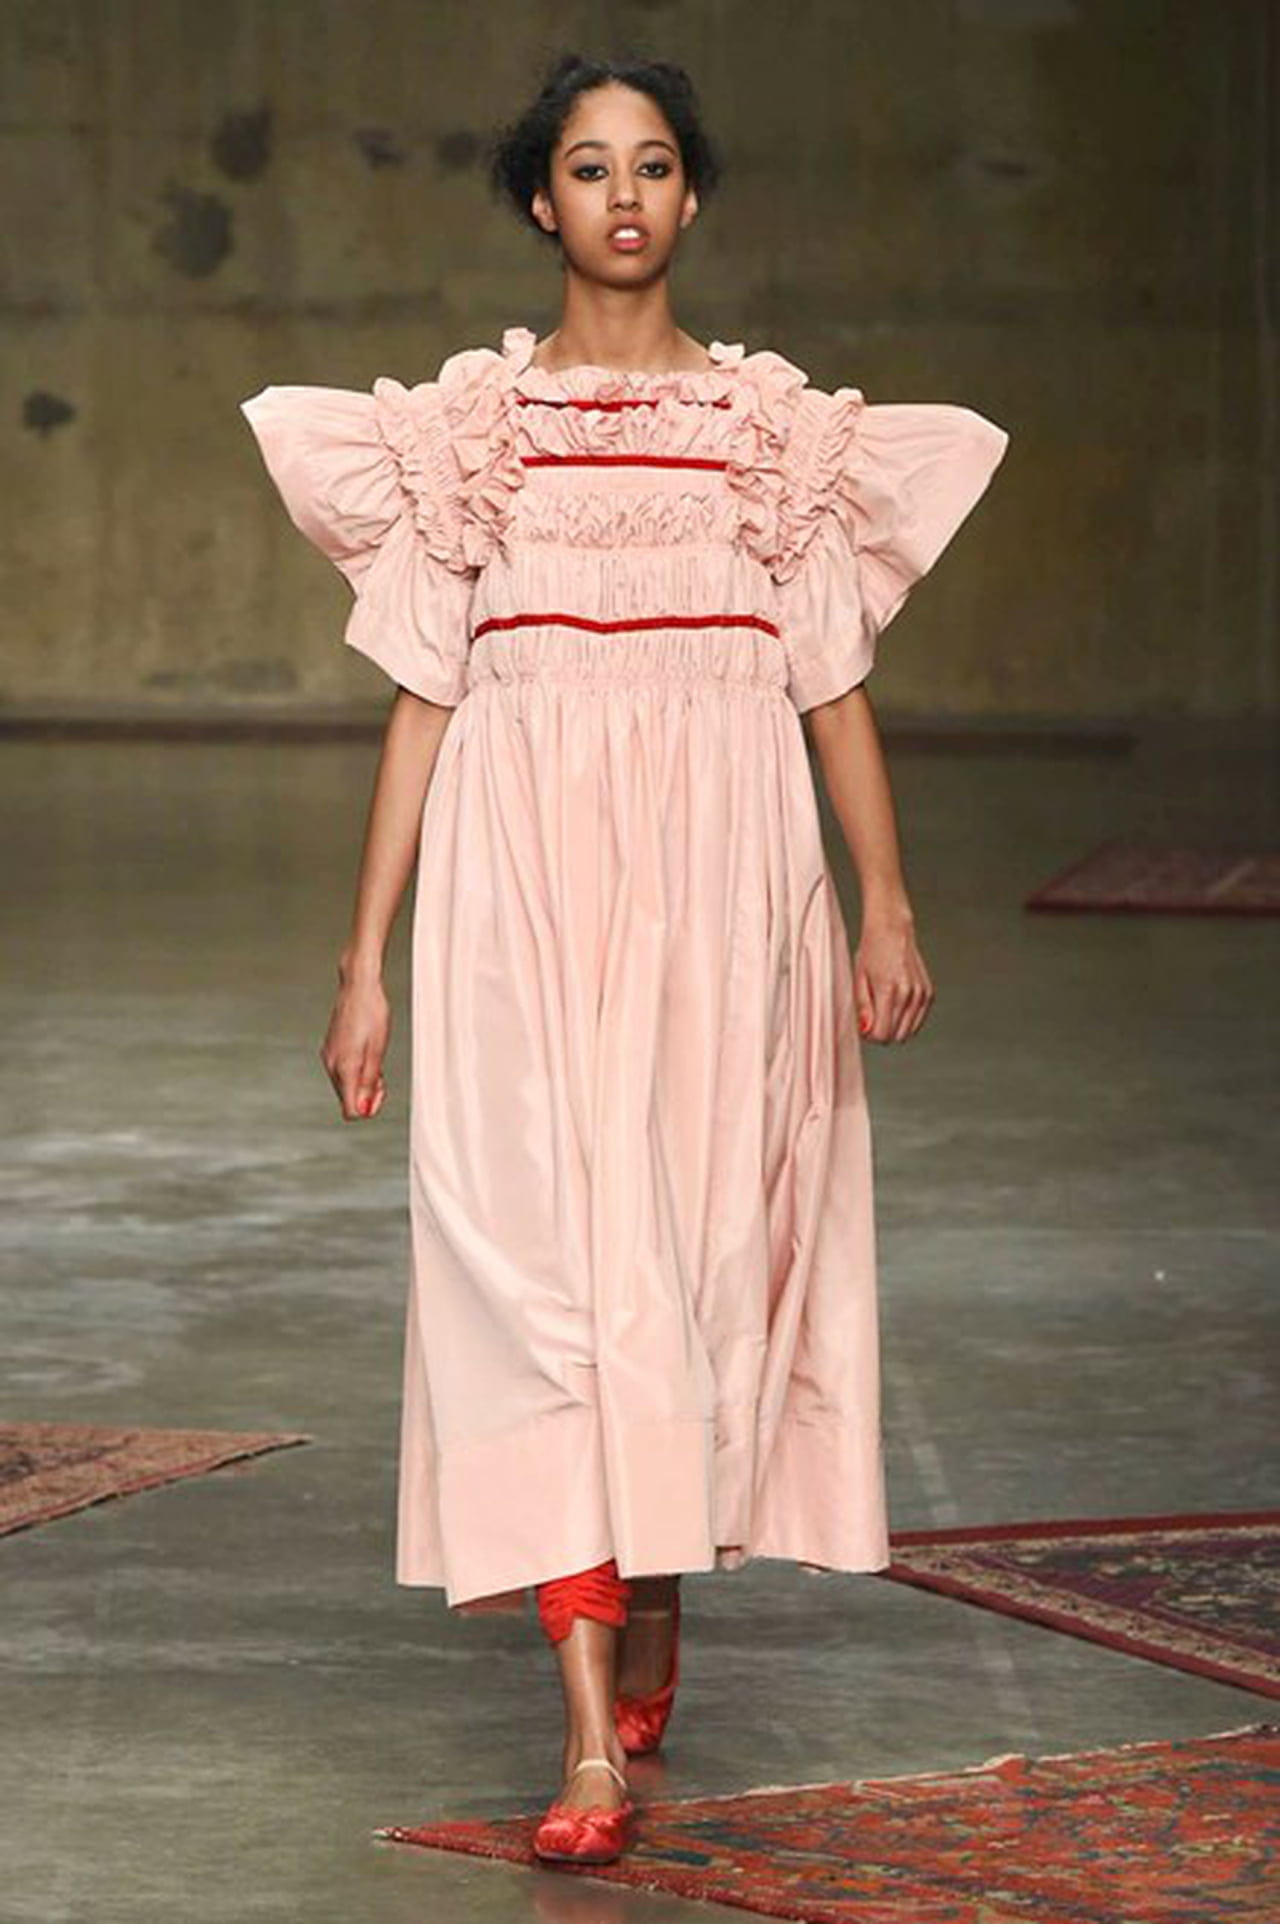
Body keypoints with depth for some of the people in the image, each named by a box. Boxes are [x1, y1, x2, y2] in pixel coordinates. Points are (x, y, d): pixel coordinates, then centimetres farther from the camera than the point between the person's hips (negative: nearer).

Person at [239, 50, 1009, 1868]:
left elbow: (833, 682, 8)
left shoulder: (773, 422, 10)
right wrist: (365, 959, 2)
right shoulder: (473, 422, 8)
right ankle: (594, 1734, -12)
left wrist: (888, 905, -4)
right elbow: (424, 696, 7)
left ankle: (658, 1609, 28)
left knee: (703, 1233, 2)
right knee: (545, 1253, -10)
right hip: (522, 872, -1)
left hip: (722, 881, 1)